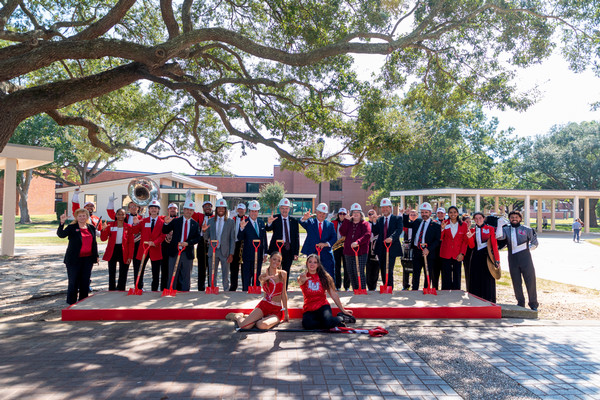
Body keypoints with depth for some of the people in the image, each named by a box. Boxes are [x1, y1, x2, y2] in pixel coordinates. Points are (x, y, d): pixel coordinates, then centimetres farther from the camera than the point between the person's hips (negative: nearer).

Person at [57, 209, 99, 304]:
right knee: (73, 282, 2)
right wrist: (62, 223, -33)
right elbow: (61, 234, -20)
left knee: (85, 282, 8)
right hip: (74, 260, -4)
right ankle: (71, 304, 14)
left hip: (87, 259, 4)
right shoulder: (71, 228, -3)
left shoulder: (92, 228, 10)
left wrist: (96, 256, 13)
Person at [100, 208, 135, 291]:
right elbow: (103, 239, -1)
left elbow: (131, 243, -1)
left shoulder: (128, 227, 1)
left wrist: (130, 256, -7)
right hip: (112, 251, 1)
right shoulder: (110, 225, 3)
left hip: (123, 252, -1)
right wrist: (104, 229, -20)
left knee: (123, 275, 4)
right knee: (112, 274, 8)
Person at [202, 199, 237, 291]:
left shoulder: (230, 222, 3)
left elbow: (232, 239, 1)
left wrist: (231, 254, -6)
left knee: (225, 276, 6)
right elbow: (206, 238, 10)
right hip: (213, 252, 2)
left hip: (225, 252, -2)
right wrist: (205, 231, -12)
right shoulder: (210, 221, 9)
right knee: (212, 275, 7)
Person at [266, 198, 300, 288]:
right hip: (277, 249, -2)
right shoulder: (274, 219, 0)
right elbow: (268, 229, -18)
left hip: (289, 250, 3)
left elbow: (296, 237, 7)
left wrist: (296, 252, 1)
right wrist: (269, 223, -41)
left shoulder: (294, 221, 7)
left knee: (286, 273, 8)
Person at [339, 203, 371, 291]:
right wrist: (346, 221, -9)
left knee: (359, 273, -11)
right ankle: (355, 291, 21)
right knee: (351, 274, 10)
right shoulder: (348, 223, 15)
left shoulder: (365, 224, 2)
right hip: (348, 252, 5)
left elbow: (367, 235, -15)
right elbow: (343, 233, -3)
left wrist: (358, 242, -30)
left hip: (361, 252, -5)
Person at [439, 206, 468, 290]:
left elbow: (465, 241, 4)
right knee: (446, 276, 2)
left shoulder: (463, 225, 4)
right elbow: (440, 239, 2)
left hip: (457, 255, 0)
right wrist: (442, 229, -14)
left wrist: (462, 253, -6)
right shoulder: (444, 223, 4)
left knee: (457, 276, 5)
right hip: (446, 254, 0)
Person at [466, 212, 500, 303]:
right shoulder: (472, 230, 11)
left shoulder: (490, 229, 1)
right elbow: (472, 246, 7)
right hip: (476, 257, 4)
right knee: (476, 280, 5)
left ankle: (488, 301, 6)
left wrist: (497, 259, -8)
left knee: (487, 280, -2)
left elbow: (494, 244, -3)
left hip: (487, 257, -3)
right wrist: (470, 238, -12)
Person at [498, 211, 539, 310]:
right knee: (516, 282, 7)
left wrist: (528, 248, 3)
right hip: (513, 259, 2)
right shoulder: (506, 229, 9)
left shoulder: (526, 229, 6)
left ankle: (533, 304, 11)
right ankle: (520, 303, 20)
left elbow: (535, 243, 14)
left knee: (530, 280, -1)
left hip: (525, 258, -2)